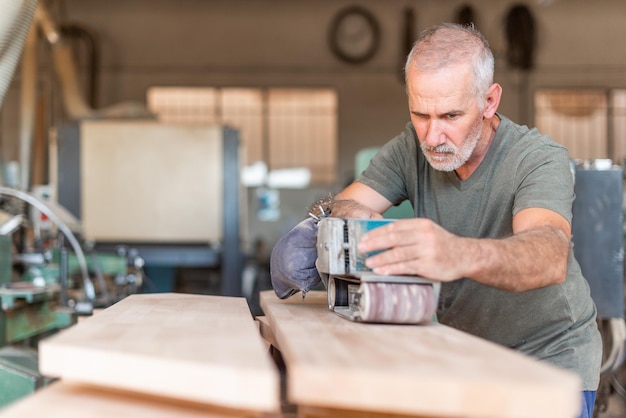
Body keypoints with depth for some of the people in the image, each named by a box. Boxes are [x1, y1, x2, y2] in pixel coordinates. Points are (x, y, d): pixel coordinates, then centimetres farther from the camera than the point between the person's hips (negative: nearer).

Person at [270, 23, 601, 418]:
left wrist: (459, 256, -65)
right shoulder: (412, 149, -8)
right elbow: (341, 206, -12)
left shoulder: (540, 159, -24)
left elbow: (550, 256, -44)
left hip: (550, 359, -4)